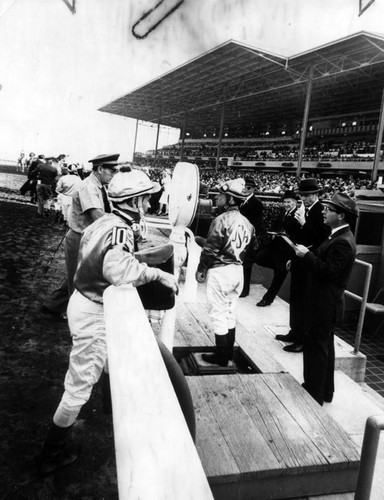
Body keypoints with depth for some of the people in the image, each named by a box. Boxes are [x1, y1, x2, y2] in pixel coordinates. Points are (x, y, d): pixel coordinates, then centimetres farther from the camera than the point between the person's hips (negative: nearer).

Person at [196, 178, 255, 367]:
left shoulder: (221, 220, -17)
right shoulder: (247, 223, 5)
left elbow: (210, 250, -15)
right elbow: (248, 248, 10)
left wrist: (200, 270, -4)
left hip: (220, 271, -7)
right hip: (238, 270, 8)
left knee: (218, 314, 4)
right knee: (230, 313, 18)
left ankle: (221, 357, 13)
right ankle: (229, 352, 29)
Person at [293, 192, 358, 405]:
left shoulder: (343, 242, -22)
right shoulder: (339, 236, 9)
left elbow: (327, 271, -28)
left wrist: (307, 255, -21)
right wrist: (306, 254, -2)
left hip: (325, 305, -10)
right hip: (326, 302, 10)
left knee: (315, 346, 1)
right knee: (324, 345, 20)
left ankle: (314, 394, 15)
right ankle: (325, 390, 35)